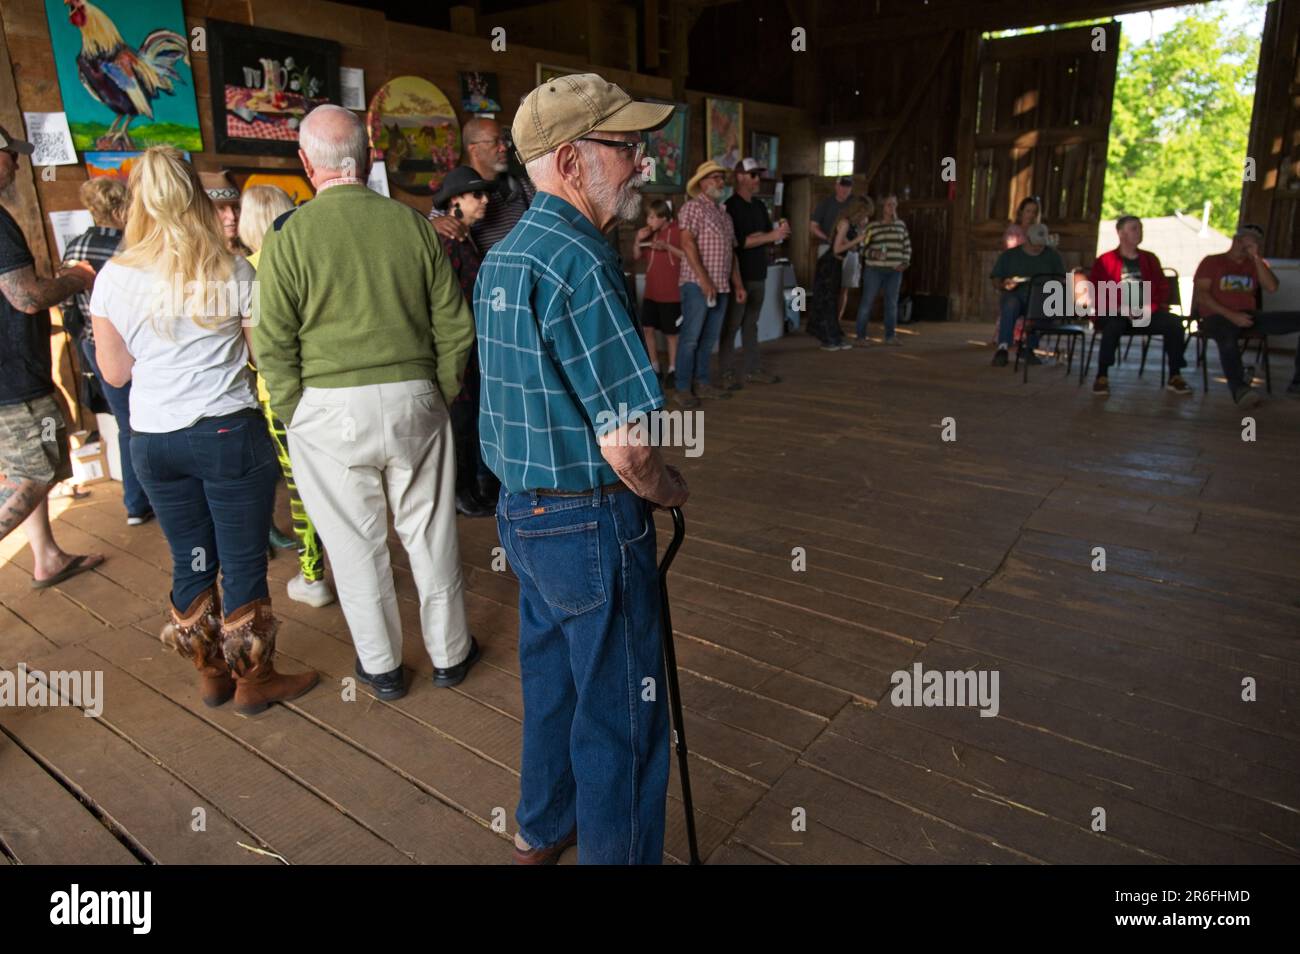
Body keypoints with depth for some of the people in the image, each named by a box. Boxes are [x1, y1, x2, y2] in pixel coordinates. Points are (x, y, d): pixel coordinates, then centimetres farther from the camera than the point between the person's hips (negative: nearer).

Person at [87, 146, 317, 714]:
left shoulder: (113, 278, -1)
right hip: (228, 433, -3)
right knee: (243, 562, 6)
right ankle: (253, 681, 18)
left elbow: (114, 372, 4)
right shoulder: (232, 272, -7)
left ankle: (211, 674, 30)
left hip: (152, 441, 4)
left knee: (190, 561, 16)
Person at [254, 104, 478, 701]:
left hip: (329, 407, -1)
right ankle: (449, 653, 28)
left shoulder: (289, 235, -6)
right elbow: (455, 328, 1)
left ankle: (380, 665, 27)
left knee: (357, 541, 12)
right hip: (414, 397, 2)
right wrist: (440, 395, 11)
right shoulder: (412, 224, 0)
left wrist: (296, 414, 4)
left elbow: (273, 346, -7)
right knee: (430, 533, 13)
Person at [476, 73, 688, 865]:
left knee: (552, 679, 25)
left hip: (523, 511, 10)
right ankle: (617, 852, 28)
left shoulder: (502, 256, 8)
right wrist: (677, 491, -4)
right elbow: (626, 448, -25)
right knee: (621, 714, 8)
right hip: (593, 523, -9)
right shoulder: (580, 263, -22)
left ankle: (543, 830, 45)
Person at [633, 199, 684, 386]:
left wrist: (667, 247, -22)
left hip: (672, 292, -6)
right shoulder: (649, 233, 11)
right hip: (651, 291, 6)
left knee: (671, 332, 3)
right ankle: (654, 368, 14)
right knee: (647, 329, 2)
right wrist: (638, 240, -3)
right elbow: (638, 257, 15)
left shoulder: (678, 231, -8)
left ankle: (672, 370, 15)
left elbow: (688, 256, -13)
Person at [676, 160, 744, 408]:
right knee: (691, 337, -7)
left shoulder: (723, 213, 21)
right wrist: (704, 280, -20)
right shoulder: (694, 207, -4)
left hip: (721, 286, 8)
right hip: (697, 284, -8)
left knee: (710, 337, 9)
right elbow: (688, 244, -14)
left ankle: (702, 382, 17)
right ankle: (683, 388, -2)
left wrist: (738, 284, 16)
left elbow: (731, 251, 23)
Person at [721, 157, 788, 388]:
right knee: (731, 326, -3)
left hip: (758, 274, 7)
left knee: (751, 325, 12)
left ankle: (753, 370, 17)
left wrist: (779, 234, -6)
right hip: (737, 275, -7)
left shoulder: (759, 206, 16)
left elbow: (768, 237, 17)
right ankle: (728, 375, 0)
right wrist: (769, 236, -19)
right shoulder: (730, 206, -7)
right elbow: (737, 241, -16)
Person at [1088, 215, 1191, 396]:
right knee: (1113, 325, -39)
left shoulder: (1150, 259, 20)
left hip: (1146, 313, 4)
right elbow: (1095, 293, -2)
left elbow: (1163, 285, 24)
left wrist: (1162, 305, 5)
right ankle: (1102, 377, -32)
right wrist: (1118, 309, -14)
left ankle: (1174, 377, -15)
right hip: (1115, 314, -4)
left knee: (1174, 323, -22)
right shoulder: (1105, 261, 5)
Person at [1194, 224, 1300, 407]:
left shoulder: (1256, 264, 22)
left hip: (1249, 316, 5)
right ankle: (1239, 388, -50)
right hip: (1218, 316, -5)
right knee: (1228, 337, -41)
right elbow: (1200, 294, -3)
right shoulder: (1212, 262, 11)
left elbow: (1272, 288, 4)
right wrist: (1231, 315, -14)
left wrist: (1256, 258, 0)